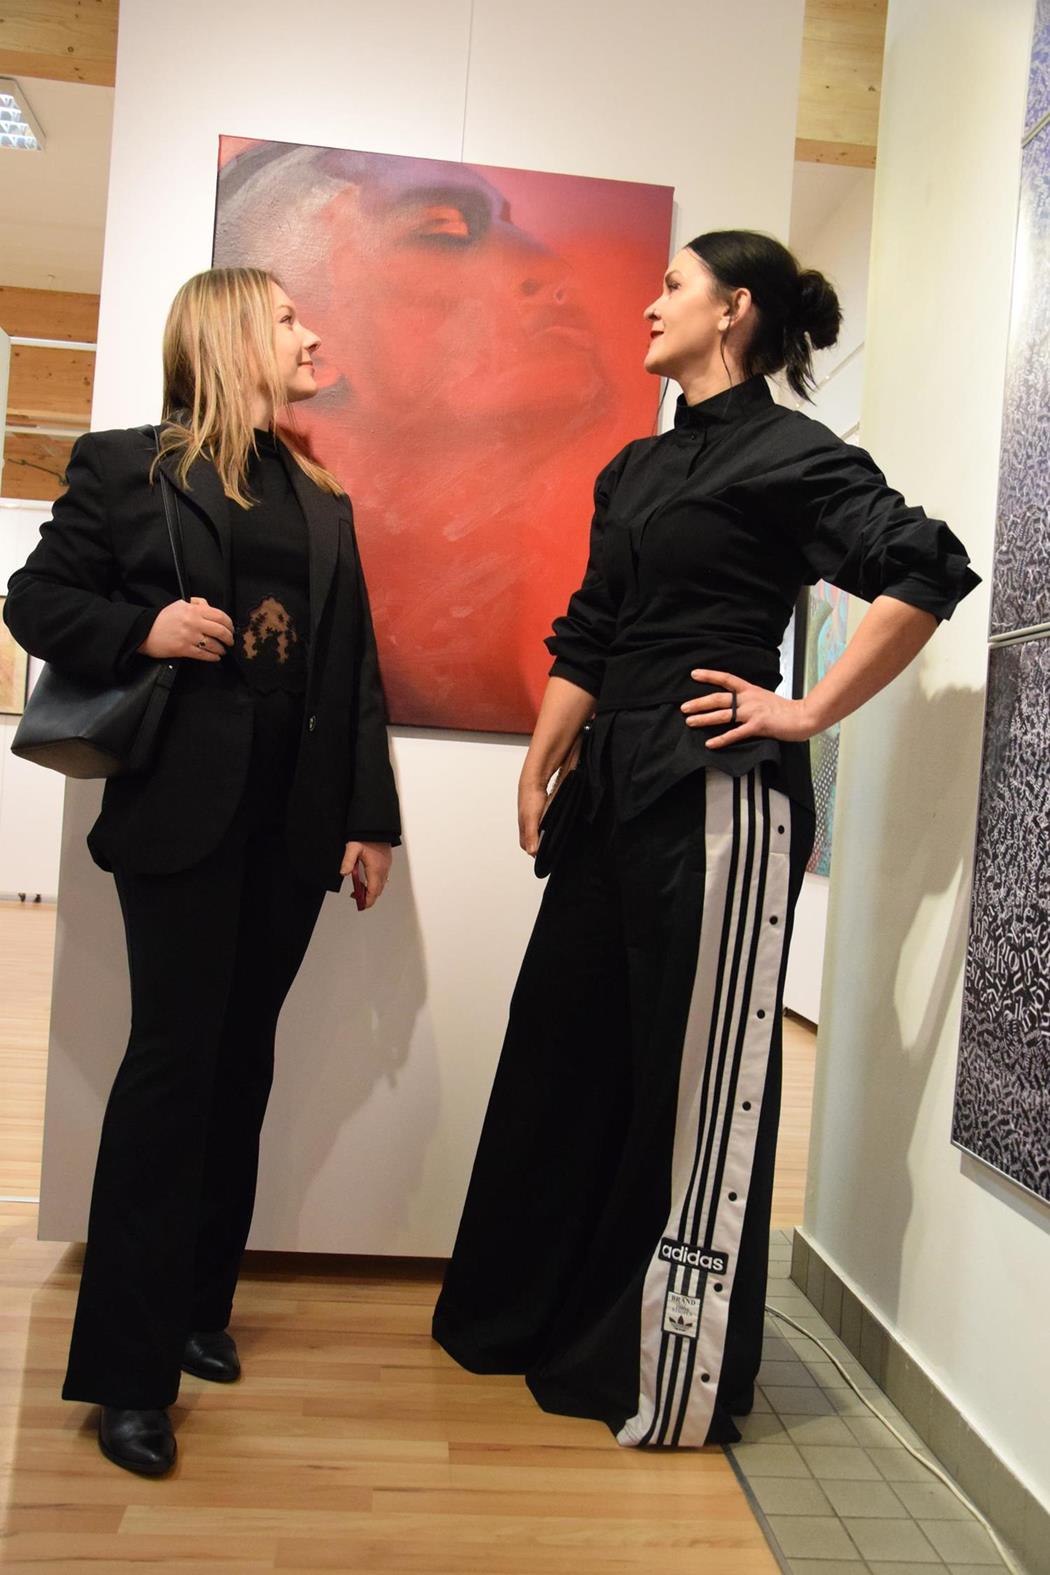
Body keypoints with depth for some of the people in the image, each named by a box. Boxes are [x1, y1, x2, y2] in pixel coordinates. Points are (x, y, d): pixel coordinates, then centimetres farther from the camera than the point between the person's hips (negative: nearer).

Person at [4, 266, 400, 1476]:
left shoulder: (323, 502, 16)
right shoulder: (125, 466, 3)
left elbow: (355, 670, 12)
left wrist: (370, 818, 7)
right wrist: (145, 629, -16)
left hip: (295, 820, 5)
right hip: (182, 811, -5)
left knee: (241, 1060, 11)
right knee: (175, 1058, -6)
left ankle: (197, 1309, 27)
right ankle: (129, 1371, 6)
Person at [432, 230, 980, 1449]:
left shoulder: (784, 453, -5)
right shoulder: (639, 466, 18)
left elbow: (928, 570, -16)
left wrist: (808, 714, -14)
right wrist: (541, 769, 10)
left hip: (717, 795, -8)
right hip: (620, 787, 8)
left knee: (697, 1075, 1)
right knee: (566, 1040, 13)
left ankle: (679, 1378, 19)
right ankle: (541, 1317, 33)